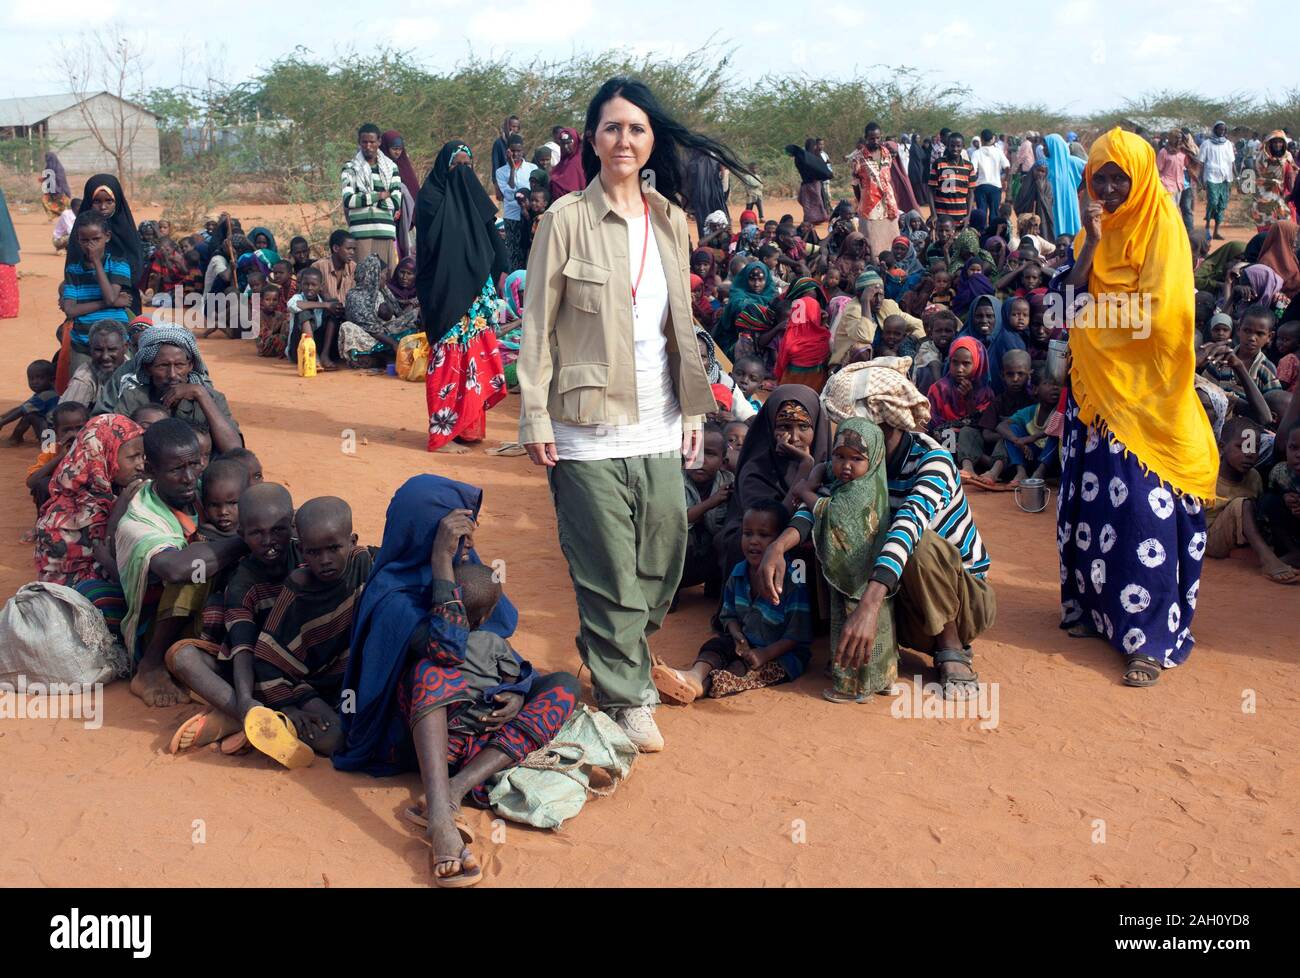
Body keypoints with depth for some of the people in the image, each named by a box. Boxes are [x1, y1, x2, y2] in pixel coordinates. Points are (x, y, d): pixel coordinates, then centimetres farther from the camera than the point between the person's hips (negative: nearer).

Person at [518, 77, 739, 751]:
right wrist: (535, 418, -10)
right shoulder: (567, 219, -6)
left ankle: (623, 661, 35)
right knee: (608, 572, 2)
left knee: (662, 562, 12)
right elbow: (537, 326, -6)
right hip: (589, 430, -5)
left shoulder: (669, 218, 9)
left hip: (660, 426, 5)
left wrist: (694, 409, 13)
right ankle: (625, 696, 18)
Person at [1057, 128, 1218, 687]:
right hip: (1094, 387, 6)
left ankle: (1151, 638, -5)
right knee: (1092, 497, 8)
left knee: (1145, 506, -9)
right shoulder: (1096, 229, 12)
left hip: (1142, 390, -6)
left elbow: (1159, 311, -15)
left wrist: (1100, 308, -4)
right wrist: (1093, 241, -10)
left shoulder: (1162, 227, -6)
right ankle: (1094, 604, 22)